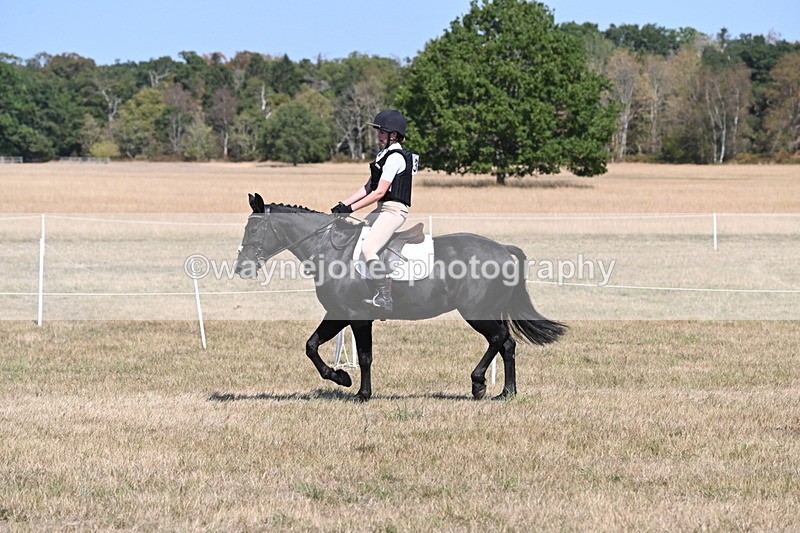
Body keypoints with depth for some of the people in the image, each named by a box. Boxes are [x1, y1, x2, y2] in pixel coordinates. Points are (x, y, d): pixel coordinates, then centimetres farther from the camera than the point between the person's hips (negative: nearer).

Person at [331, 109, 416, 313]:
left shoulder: (395, 157, -15)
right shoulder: (384, 155, 17)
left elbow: (379, 192, -19)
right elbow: (368, 187, 17)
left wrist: (351, 208, -17)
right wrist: (344, 204, 7)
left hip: (394, 210, -11)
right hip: (382, 209, 11)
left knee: (368, 249, -24)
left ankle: (384, 299, -21)